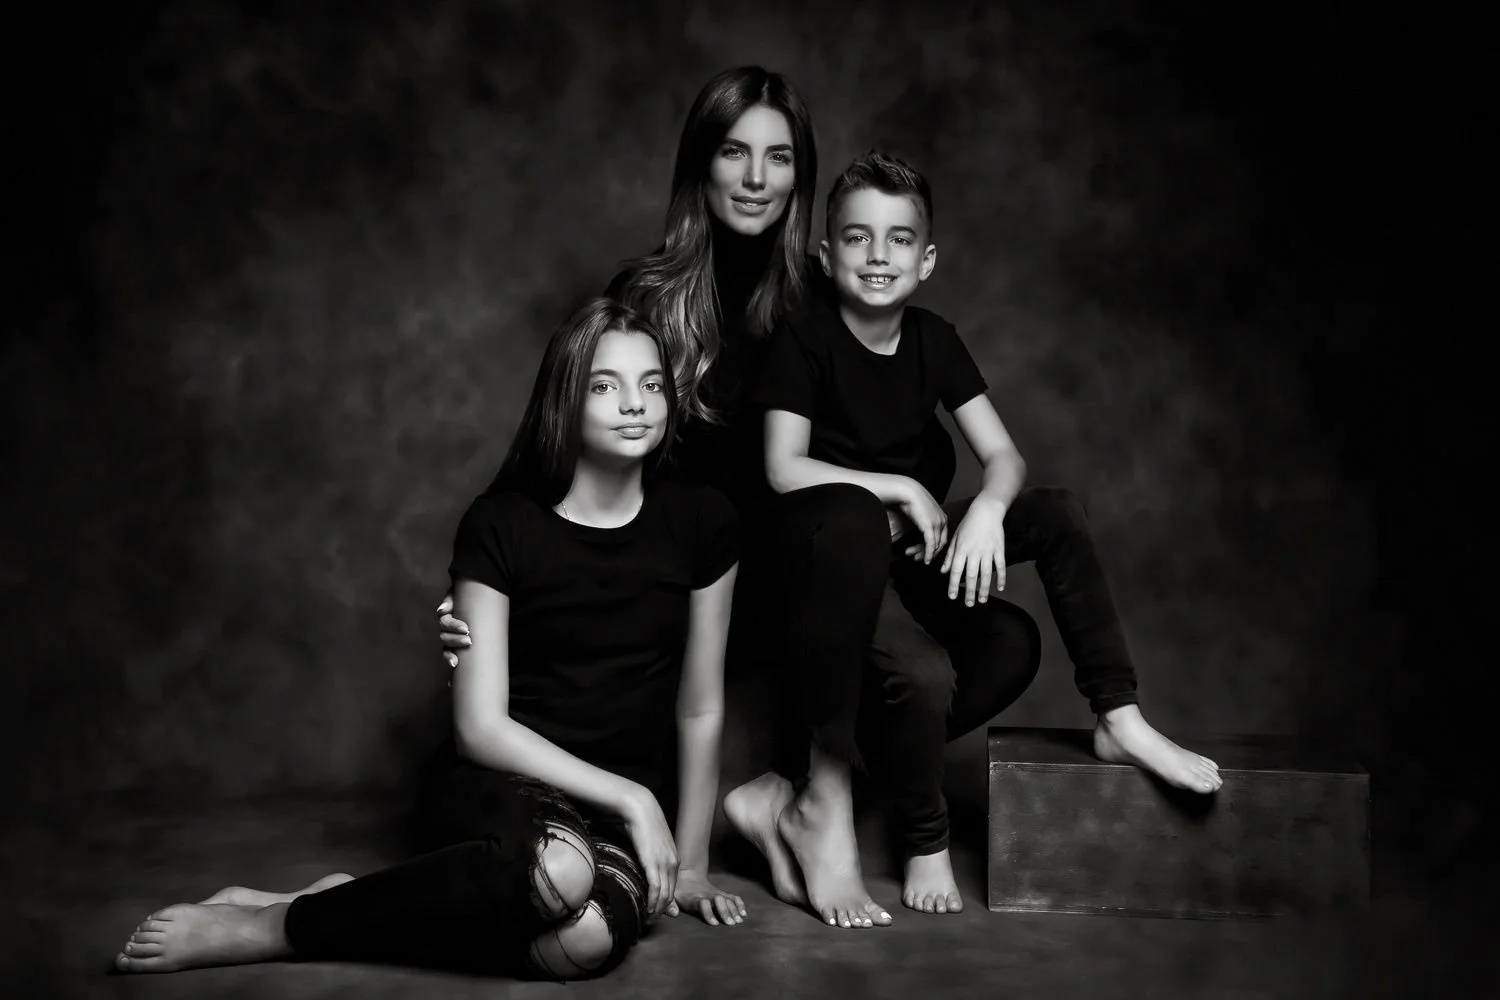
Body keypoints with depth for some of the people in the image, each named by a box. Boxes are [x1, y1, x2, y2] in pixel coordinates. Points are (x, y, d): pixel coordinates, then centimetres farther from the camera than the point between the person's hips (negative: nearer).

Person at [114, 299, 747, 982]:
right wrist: (629, 796, -16)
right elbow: (480, 725, -9)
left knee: (589, 938, -36)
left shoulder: (700, 524, 0)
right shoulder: (500, 525, -6)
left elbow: (701, 710, 8)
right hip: (494, 783, -2)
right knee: (560, 867, -41)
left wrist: (689, 864, 10)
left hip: (619, 811, 2)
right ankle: (270, 923, -22)